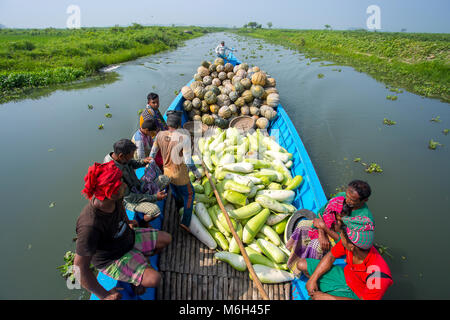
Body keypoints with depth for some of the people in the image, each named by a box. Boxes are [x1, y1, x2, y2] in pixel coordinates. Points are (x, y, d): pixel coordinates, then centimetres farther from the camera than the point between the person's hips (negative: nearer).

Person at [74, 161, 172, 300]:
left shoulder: (113, 198, -19)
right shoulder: (90, 226, -41)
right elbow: (80, 268, -32)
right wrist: (104, 295, -21)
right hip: (112, 260, -7)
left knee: (166, 239, 7)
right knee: (153, 279, -24)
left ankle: (141, 259, 29)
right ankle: (137, 281, 10)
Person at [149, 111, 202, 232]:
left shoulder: (160, 135, -11)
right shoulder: (184, 138, -27)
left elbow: (152, 153, 1)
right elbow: (188, 162, -25)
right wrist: (197, 173, -8)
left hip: (167, 173, 5)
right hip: (180, 176, -5)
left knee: (176, 193, 31)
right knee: (189, 194, 19)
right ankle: (185, 222, 18)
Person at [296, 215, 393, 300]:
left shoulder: (378, 276, -39)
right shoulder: (350, 242, -26)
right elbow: (330, 256, -7)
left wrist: (327, 297, -23)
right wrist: (313, 279, -12)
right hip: (345, 275, 5)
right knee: (302, 264, 2)